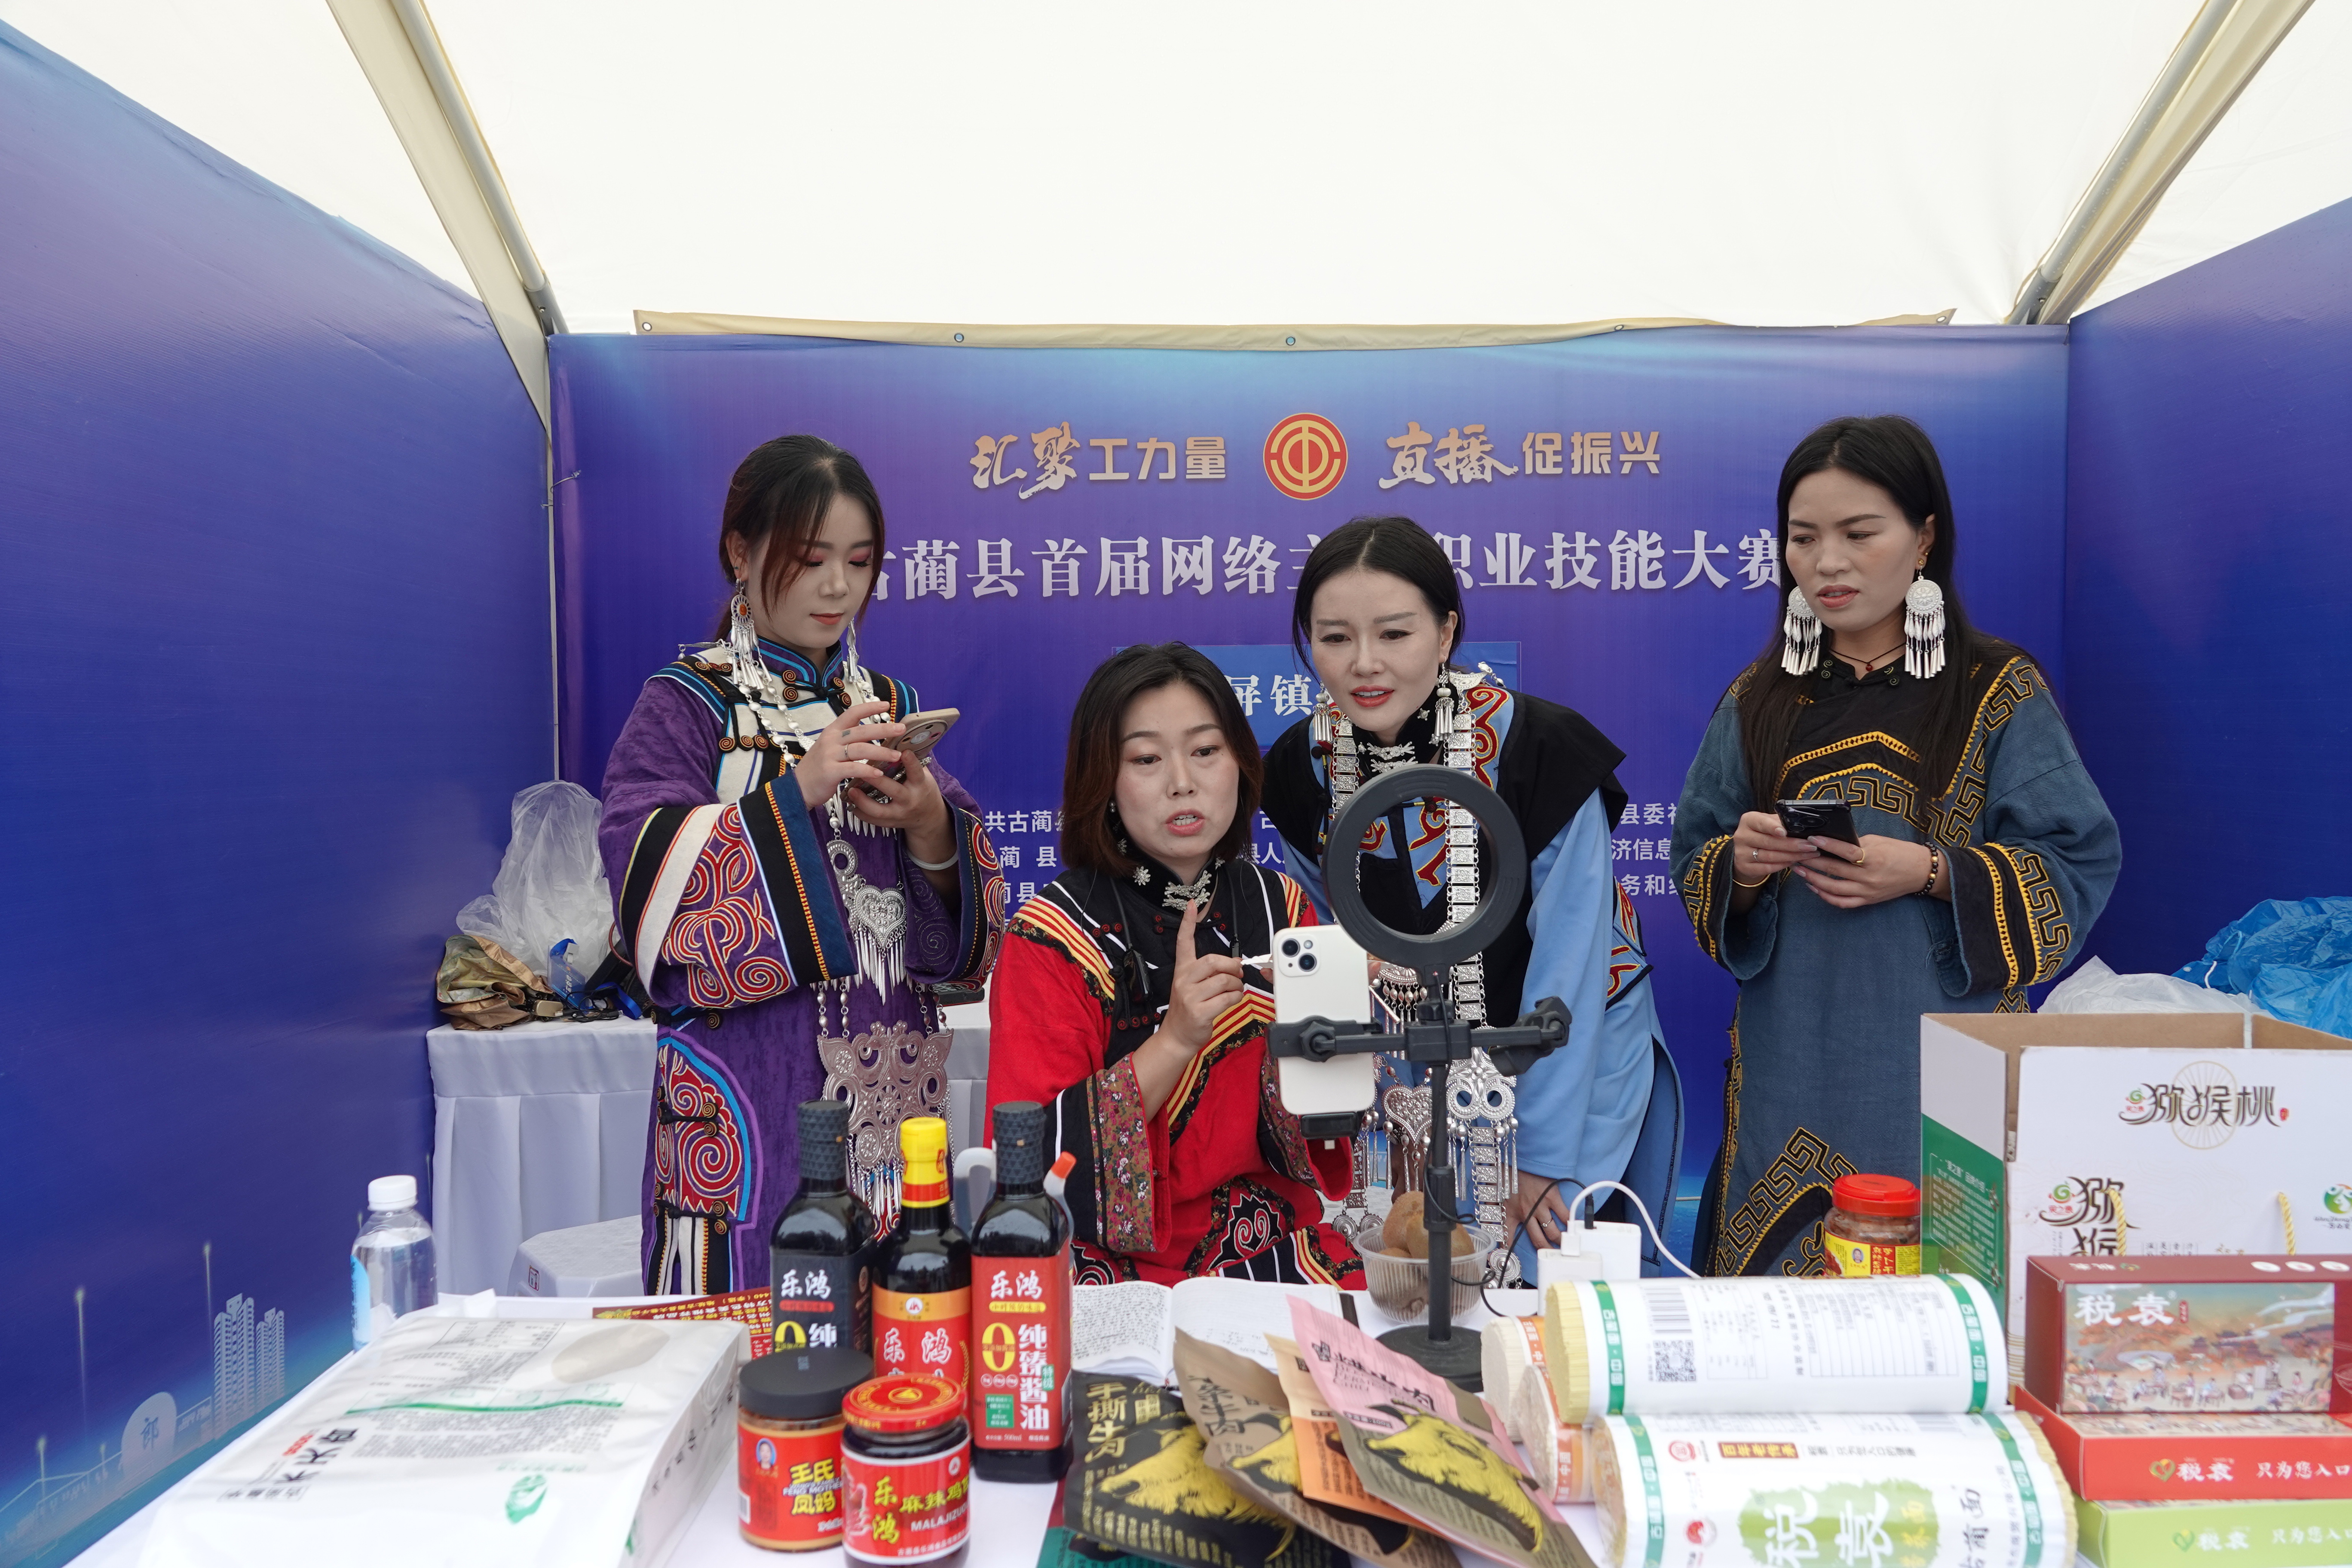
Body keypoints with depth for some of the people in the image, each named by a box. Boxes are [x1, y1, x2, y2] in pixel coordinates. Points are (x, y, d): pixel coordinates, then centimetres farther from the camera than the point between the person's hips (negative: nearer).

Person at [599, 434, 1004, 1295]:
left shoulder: (890, 706, 12)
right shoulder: (685, 704, 0)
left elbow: (966, 936, 7)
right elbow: (651, 887, -14)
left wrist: (931, 828, -13)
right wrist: (796, 791, -23)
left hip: (892, 1087, 4)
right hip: (747, 1096, -4)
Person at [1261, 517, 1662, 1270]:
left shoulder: (1538, 749, -25)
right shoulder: (1303, 766, -11)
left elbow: (1567, 970, -21)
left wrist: (1542, 1155, -17)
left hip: (1568, 1060, -3)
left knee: (1537, 1266, -3)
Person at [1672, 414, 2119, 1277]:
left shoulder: (2001, 692, 0)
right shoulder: (1760, 701, 7)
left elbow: (2078, 864, -3)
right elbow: (1692, 863, 10)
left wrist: (1930, 874, -17)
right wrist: (1740, 866, -12)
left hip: (1941, 1069, -2)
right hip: (1789, 1067, 2)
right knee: (1780, 1271, 4)